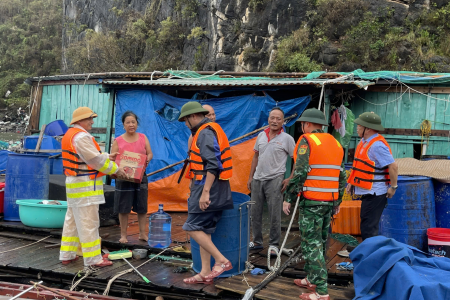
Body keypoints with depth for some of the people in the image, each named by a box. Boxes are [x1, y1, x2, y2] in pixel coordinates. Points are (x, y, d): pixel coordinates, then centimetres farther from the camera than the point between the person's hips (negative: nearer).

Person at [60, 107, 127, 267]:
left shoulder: (70, 134, 15)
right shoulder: (82, 137, -18)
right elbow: (96, 160, -18)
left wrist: (107, 156, 20)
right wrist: (116, 169, -8)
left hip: (73, 183, 11)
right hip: (85, 187, -11)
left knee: (72, 220, 16)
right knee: (88, 222, -6)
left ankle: (67, 255, 24)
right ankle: (93, 259, -1)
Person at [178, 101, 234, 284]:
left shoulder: (205, 133, -14)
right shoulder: (209, 131, 18)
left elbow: (213, 165, -23)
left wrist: (205, 192, -26)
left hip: (208, 187, -10)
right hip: (212, 188, 10)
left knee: (193, 227, -7)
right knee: (204, 230, 11)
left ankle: (221, 261, -3)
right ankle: (205, 273, 15)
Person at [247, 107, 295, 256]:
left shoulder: (287, 139, -6)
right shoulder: (261, 135, 8)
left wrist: (290, 179, -10)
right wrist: (250, 177, 13)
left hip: (275, 180, -5)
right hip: (258, 179, 5)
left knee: (274, 215, 0)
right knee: (255, 213, 12)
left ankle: (274, 245, 13)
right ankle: (257, 242, 26)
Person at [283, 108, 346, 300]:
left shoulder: (307, 141, -8)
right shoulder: (336, 144, 15)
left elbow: (299, 172, -16)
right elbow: (342, 176, 16)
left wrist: (289, 198, -10)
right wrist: (337, 202, 22)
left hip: (311, 201, -8)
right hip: (330, 201, 8)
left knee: (312, 244, -4)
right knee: (320, 241, 17)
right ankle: (312, 279, 30)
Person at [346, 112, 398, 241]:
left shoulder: (377, 145, -20)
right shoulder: (364, 142, 12)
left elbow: (393, 166, -25)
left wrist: (393, 187, -18)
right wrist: (351, 182, 19)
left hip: (375, 194, -10)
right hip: (368, 192, 10)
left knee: (368, 228, -6)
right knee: (367, 226, 19)